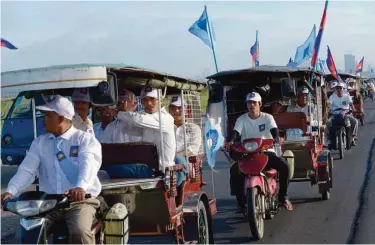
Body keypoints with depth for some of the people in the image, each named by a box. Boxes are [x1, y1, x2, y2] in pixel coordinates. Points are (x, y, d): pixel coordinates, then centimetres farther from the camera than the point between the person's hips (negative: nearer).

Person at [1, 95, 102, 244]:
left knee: (80, 232, -32)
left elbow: (88, 165, -19)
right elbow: (27, 170, 3)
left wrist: (80, 187, -40)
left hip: (80, 200, -4)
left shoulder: (85, 139, 0)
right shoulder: (39, 143, 14)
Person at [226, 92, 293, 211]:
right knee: (234, 170, -25)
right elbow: (235, 133, -10)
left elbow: (274, 131, -14)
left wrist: (276, 139, -38)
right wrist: (231, 141, -33)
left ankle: (283, 196, -4)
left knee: (284, 166, -25)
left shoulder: (267, 118, 2)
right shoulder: (241, 119, 5)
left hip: (266, 152, -1)